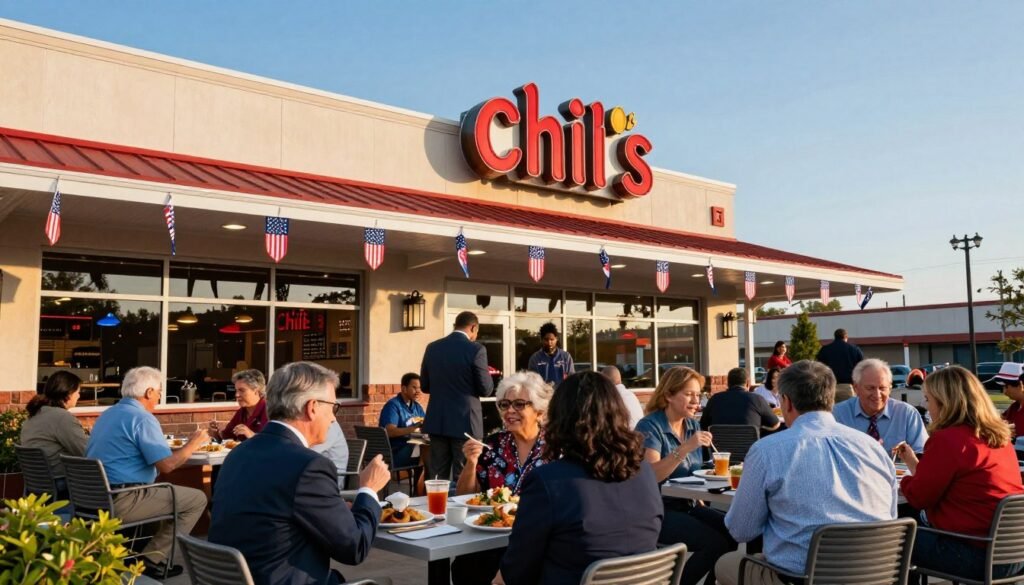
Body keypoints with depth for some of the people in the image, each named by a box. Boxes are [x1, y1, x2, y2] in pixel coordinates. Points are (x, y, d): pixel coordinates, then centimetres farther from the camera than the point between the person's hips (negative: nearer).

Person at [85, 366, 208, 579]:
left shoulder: (107, 414, 15)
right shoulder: (142, 418, -14)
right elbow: (167, 465, -19)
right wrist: (192, 444, -3)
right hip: (121, 502, -10)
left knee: (171, 491, 24)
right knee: (197, 499, -3)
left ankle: (152, 555, 18)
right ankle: (152, 559, 0)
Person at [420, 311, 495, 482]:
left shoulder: (432, 347, 5)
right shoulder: (476, 349, -11)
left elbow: (424, 386, 11)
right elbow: (486, 389, -9)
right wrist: (487, 375, 11)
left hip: (437, 421, 5)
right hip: (465, 422, -5)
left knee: (438, 476, 11)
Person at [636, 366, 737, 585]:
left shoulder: (693, 425, 10)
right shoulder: (649, 426, -12)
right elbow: (651, 475, -24)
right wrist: (685, 448, -32)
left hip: (688, 505, 7)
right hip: (657, 511, -7)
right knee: (716, 542, -22)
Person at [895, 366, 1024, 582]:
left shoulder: (947, 439, -18)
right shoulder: (998, 435, 9)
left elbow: (919, 497, -7)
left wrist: (903, 479, 13)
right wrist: (914, 463, 27)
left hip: (980, 554, -9)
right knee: (922, 522, 26)